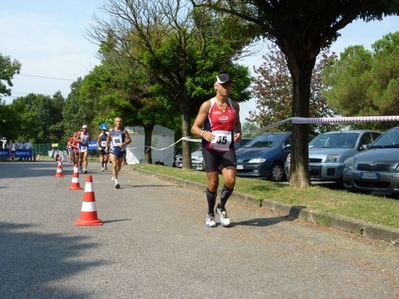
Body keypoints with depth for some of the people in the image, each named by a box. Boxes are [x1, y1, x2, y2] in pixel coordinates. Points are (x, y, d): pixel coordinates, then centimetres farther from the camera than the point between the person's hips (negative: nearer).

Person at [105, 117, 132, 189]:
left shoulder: (124, 130, -4)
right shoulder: (111, 130, 3)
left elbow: (129, 139, -6)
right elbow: (108, 138, 20)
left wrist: (124, 143, -22)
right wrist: (107, 146, 21)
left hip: (121, 150, 1)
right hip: (113, 149, -1)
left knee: (119, 166, 15)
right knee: (114, 165, -16)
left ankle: (114, 176, 42)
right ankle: (116, 181, -18)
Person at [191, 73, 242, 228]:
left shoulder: (234, 105, 7)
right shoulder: (207, 105, -4)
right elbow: (194, 128, -4)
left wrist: (238, 133, 0)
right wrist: (203, 133, -26)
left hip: (228, 149, 3)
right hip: (210, 148, -2)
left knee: (230, 180, -14)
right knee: (213, 183, 1)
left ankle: (221, 208, 13)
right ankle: (210, 215, 22)